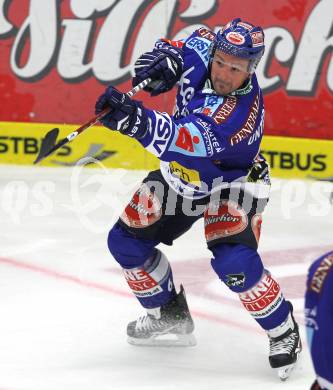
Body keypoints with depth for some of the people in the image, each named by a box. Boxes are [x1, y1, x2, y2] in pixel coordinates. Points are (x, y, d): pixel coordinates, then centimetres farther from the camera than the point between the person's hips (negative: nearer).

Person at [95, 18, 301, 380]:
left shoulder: (241, 110, -39)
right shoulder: (201, 52, -21)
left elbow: (191, 142, -54)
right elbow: (187, 42, 4)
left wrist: (136, 119, -69)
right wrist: (164, 57, -18)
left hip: (231, 183, -7)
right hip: (180, 176, 7)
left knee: (234, 262, -27)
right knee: (126, 240, 5)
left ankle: (283, 332, -3)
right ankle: (170, 315, 27)